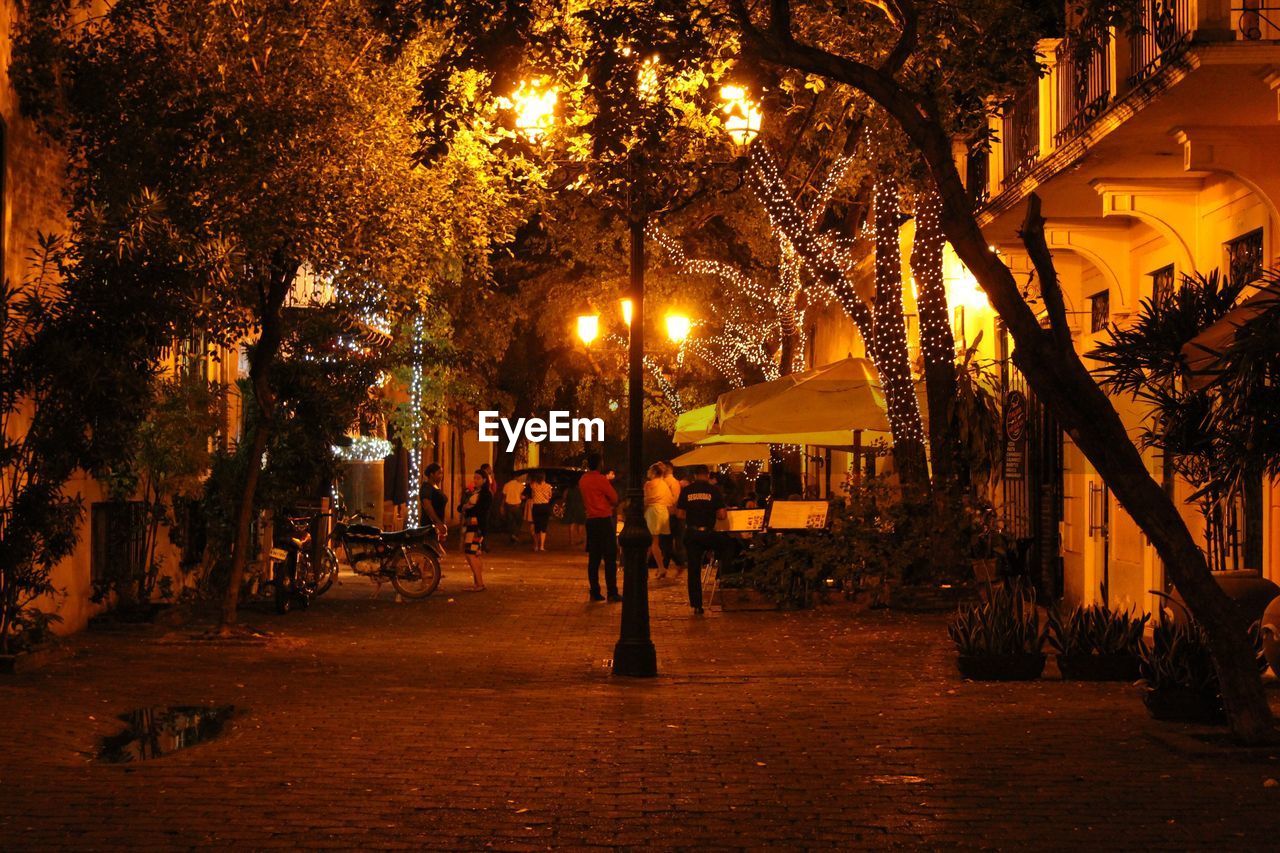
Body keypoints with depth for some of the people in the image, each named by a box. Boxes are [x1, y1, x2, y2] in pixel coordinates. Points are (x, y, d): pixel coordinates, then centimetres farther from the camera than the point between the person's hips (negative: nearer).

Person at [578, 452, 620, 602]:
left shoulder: (583, 480, 8)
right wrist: (612, 505, 12)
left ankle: (595, 593, 7)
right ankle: (612, 593, -6)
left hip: (590, 520, 7)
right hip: (604, 519, -7)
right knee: (610, 558, -4)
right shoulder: (601, 479, -13)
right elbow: (614, 499, -6)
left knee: (594, 558, 8)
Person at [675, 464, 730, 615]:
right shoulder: (713, 490, -3)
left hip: (691, 533, 2)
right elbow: (722, 514, -7)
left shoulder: (686, 491, 2)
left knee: (693, 570, 5)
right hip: (708, 533, -2)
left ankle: (696, 604, 6)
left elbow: (680, 513, 4)